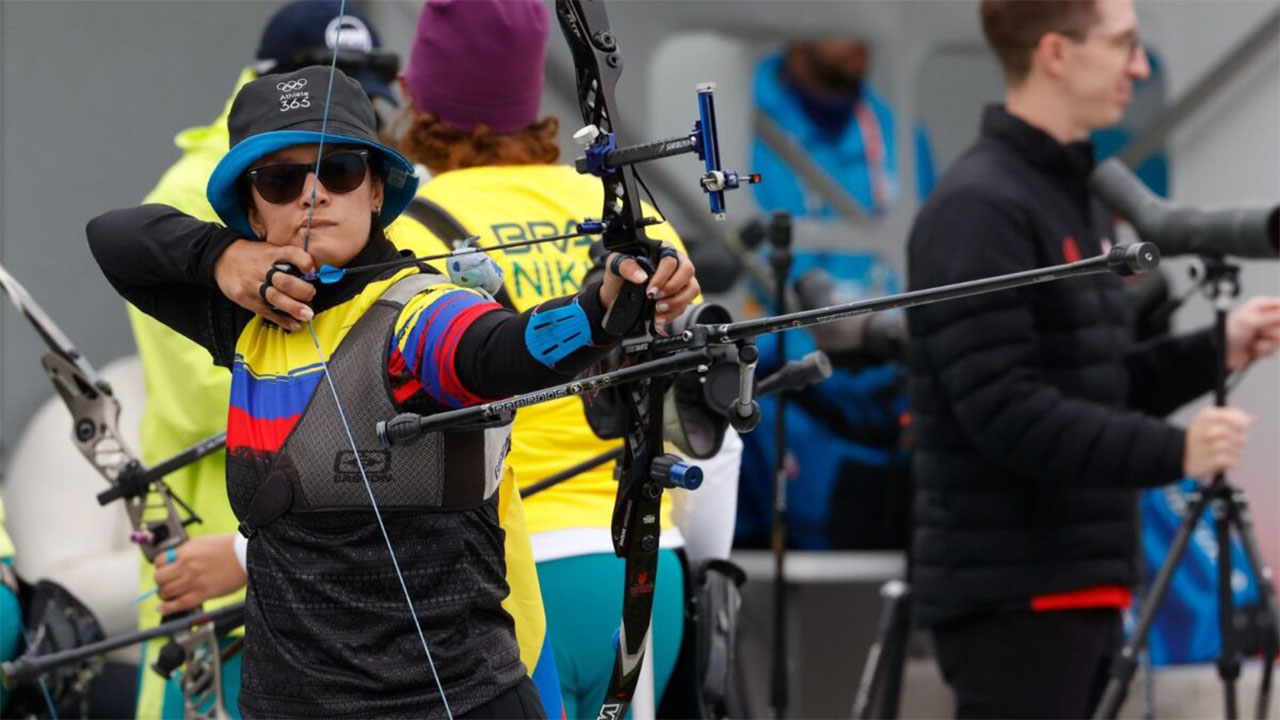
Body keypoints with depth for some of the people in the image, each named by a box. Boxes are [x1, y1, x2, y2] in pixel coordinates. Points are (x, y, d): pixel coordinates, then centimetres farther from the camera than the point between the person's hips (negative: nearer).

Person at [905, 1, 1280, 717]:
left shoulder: (1079, 199, 17)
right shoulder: (979, 210, -14)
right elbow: (1003, 412, -21)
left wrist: (1215, 351, 7)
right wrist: (1172, 451, -25)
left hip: (1078, 582, 9)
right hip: (1012, 595, -9)